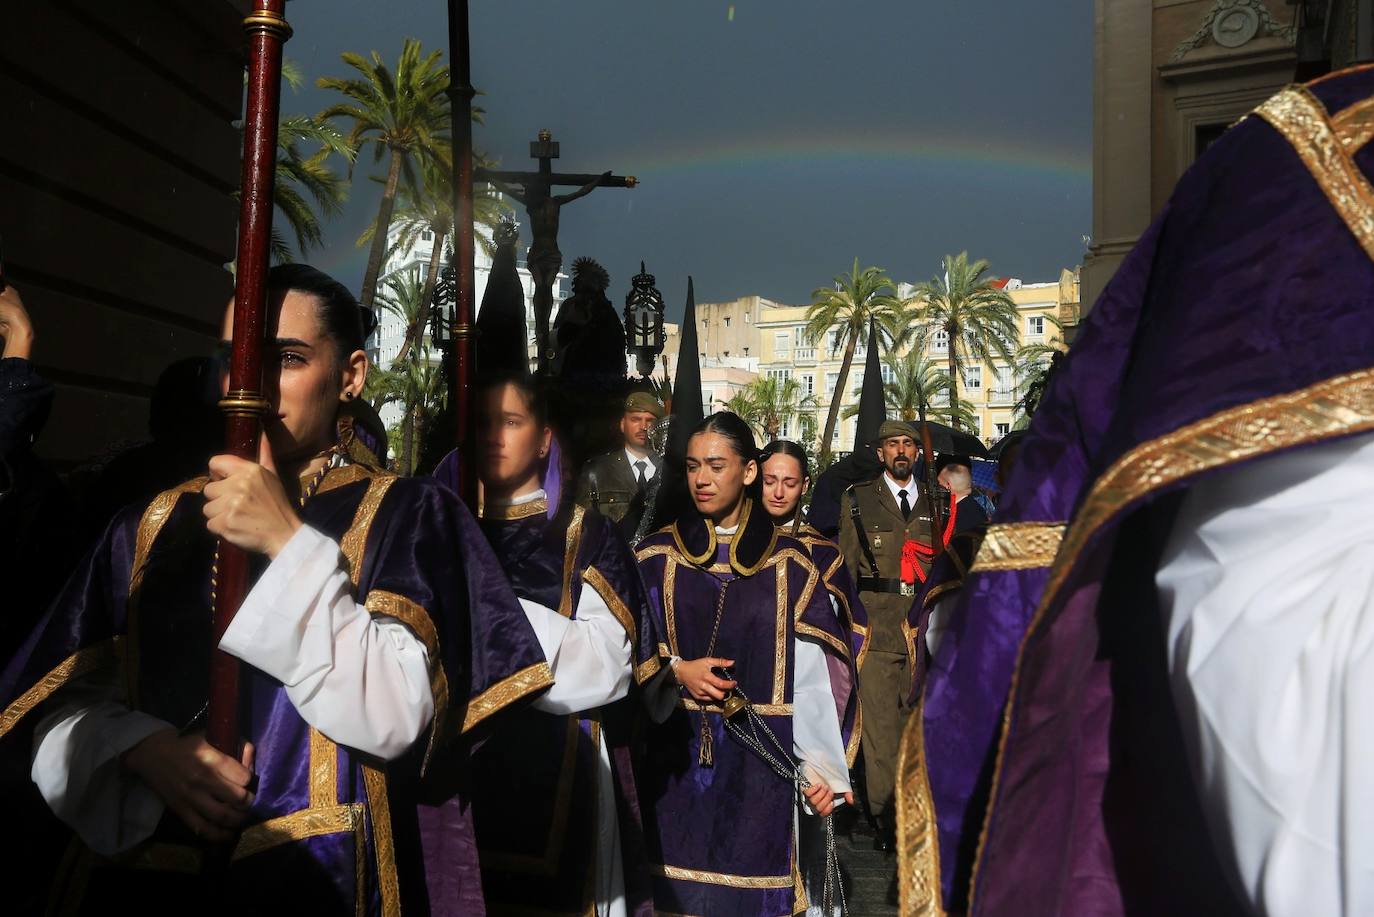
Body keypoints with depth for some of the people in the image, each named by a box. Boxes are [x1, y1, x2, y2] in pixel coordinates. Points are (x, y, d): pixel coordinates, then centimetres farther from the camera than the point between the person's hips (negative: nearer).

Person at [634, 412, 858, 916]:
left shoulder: (788, 562, 0)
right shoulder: (656, 557, 3)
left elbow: (812, 670, -4)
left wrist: (820, 764, -10)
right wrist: (675, 670, -13)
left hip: (761, 761, -1)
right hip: (676, 759, 1)